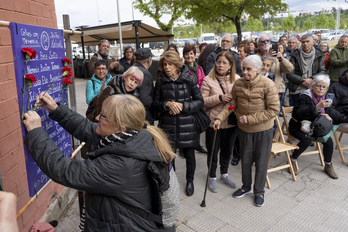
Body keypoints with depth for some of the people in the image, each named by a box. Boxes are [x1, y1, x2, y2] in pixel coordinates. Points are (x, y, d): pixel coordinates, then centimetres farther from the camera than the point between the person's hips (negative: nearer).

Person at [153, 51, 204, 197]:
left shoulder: (189, 80, -2)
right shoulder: (160, 82, 3)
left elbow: (200, 101, -1)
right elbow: (155, 104, 5)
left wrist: (183, 106, -14)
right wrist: (167, 104, -14)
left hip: (187, 124, -1)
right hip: (167, 125, 1)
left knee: (189, 155, 11)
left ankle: (190, 181, 37)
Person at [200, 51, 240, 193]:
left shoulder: (237, 79, 0)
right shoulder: (208, 80, -8)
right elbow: (203, 101, -11)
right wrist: (219, 98, -22)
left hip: (231, 122, 3)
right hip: (213, 121, -3)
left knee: (227, 150, 19)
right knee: (213, 151, 11)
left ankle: (224, 175, 42)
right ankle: (212, 178, 33)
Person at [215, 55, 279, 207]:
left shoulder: (268, 85, -19)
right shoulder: (238, 84, -6)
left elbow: (273, 110, -19)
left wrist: (250, 118, -22)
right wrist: (219, 118, -12)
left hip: (263, 130, -3)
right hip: (244, 129, 4)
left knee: (261, 162, 10)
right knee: (245, 160, 18)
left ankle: (259, 192, 31)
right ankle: (246, 187, 40)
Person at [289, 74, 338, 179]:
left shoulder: (325, 98, 2)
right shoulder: (305, 97, -21)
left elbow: (324, 113, 15)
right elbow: (300, 114, -37)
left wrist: (326, 116, -11)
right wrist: (317, 107, -47)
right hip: (297, 126, -6)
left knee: (328, 140, -13)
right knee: (307, 139, -33)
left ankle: (328, 166, 10)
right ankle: (292, 161, -11)